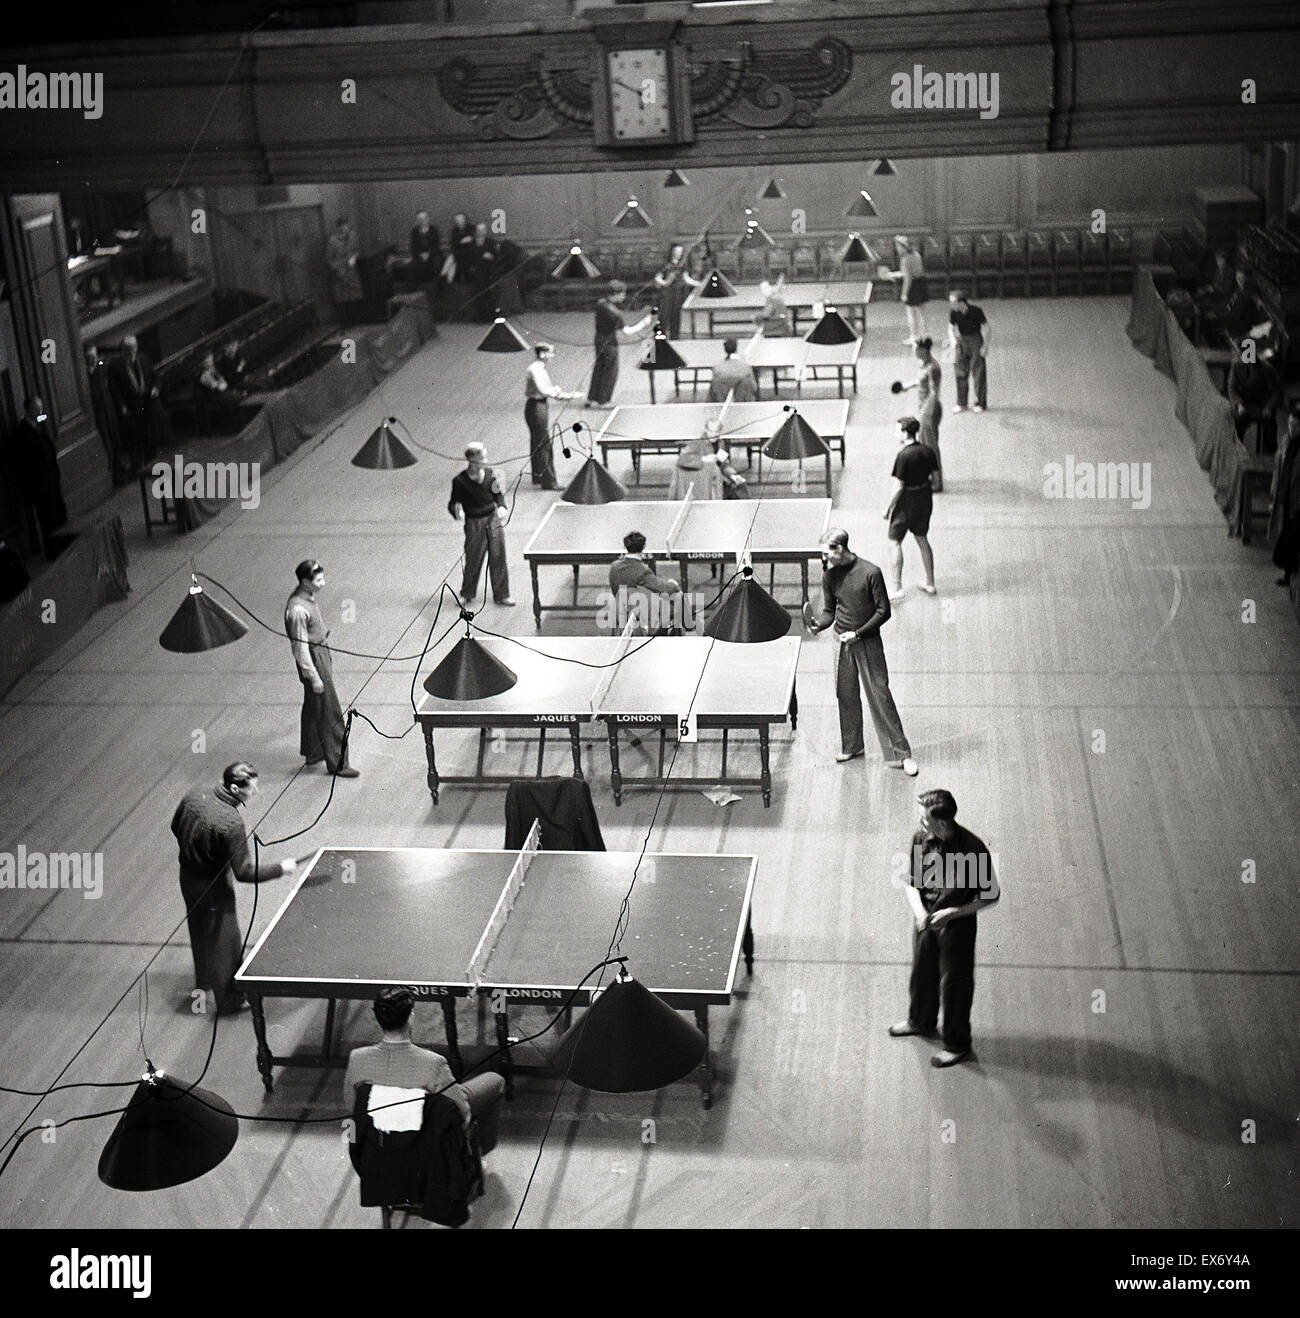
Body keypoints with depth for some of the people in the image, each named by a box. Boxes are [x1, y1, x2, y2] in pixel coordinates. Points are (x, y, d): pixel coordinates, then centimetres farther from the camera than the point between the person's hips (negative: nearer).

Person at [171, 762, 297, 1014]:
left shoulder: (193, 797, -13)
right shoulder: (231, 824, -35)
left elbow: (175, 828, 7)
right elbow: (245, 872, -28)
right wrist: (280, 868, -17)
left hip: (188, 877, 8)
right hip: (214, 887, -8)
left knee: (200, 932, 28)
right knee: (224, 940, 13)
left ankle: (203, 982, 51)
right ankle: (229, 998, 30)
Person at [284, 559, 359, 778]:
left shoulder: (308, 598, 3)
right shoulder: (297, 610, -27)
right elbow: (300, 647, -24)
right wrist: (314, 677, -21)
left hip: (321, 655, 10)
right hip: (313, 661, -10)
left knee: (313, 707, 22)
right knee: (330, 714, -3)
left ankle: (312, 753, 38)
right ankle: (337, 764, 5)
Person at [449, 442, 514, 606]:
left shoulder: (490, 474, -1)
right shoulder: (460, 480, -12)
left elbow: (498, 494, 11)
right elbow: (453, 504, -6)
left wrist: (502, 506, -9)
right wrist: (457, 512, -27)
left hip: (493, 519, 3)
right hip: (474, 523, -3)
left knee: (498, 558, 5)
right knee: (473, 560, 5)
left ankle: (501, 595, 17)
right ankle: (466, 594, 27)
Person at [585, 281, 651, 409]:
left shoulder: (601, 303, -3)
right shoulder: (614, 313, -27)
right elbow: (628, 332, -25)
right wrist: (643, 323, -12)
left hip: (599, 339, 8)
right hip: (609, 344, -8)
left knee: (599, 369, 19)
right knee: (610, 372, 8)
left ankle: (591, 399, 25)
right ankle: (603, 401, 18)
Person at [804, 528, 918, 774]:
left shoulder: (870, 573, -14)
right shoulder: (829, 576, 2)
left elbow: (883, 611, -11)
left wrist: (858, 633, -17)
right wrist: (818, 624, -11)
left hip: (869, 642, -5)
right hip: (842, 643, 5)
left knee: (880, 696, -6)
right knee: (845, 695, 11)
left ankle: (901, 753, -1)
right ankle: (852, 746, 29)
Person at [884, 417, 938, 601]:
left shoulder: (903, 455, -21)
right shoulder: (927, 451, 0)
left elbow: (899, 486, -20)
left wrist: (889, 508, -11)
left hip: (906, 502, -7)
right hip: (925, 499, 7)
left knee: (894, 543, 4)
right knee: (922, 539, 20)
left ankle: (897, 589, 4)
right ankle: (930, 584, 26)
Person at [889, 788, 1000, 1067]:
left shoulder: (973, 849, -27)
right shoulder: (920, 838, -13)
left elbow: (991, 896, -16)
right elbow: (909, 880, 0)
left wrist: (952, 913, -22)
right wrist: (919, 911, -18)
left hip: (957, 923, -5)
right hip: (925, 918, 5)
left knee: (955, 983, 10)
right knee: (922, 973, 25)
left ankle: (957, 1044, 32)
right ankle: (921, 1021, 52)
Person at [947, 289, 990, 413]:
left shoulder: (976, 311, -18)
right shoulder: (954, 313, -7)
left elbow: (987, 329, -9)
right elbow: (951, 330, 9)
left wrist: (985, 346, -10)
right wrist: (954, 343, -4)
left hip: (976, 340, -4)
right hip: (962, 341, 4)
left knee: (978, 372, 0)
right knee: (961, 372, 4)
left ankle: (980, 403, 10)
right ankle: (961, 404, 14)